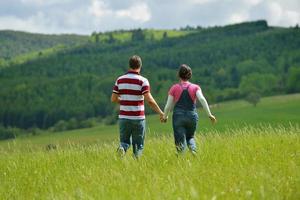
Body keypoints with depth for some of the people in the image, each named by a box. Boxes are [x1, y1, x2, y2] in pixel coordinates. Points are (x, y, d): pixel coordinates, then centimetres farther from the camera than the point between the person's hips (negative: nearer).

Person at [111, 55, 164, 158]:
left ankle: (122, 148, -19)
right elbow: (149, 100, -16)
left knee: (124, 142, 13)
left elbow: (113, 99, 6)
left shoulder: (120, 80, 4)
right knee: (138, 146, 10)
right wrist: (160, 113, -9)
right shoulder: (142, 81, -8)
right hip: (138, 118, -3)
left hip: (124, 117, 3)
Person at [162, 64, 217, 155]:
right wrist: (209, 114, -12)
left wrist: (165, 116, 21)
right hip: (192, 116, 2)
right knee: (190, 137, 23)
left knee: (180, 141, -1)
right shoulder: (195, 87, 5)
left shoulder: (174, 88, 4)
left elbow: (168, 106, 4)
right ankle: (193, 149, -7)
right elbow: (202, 99, -11)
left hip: (178, 116, -2)